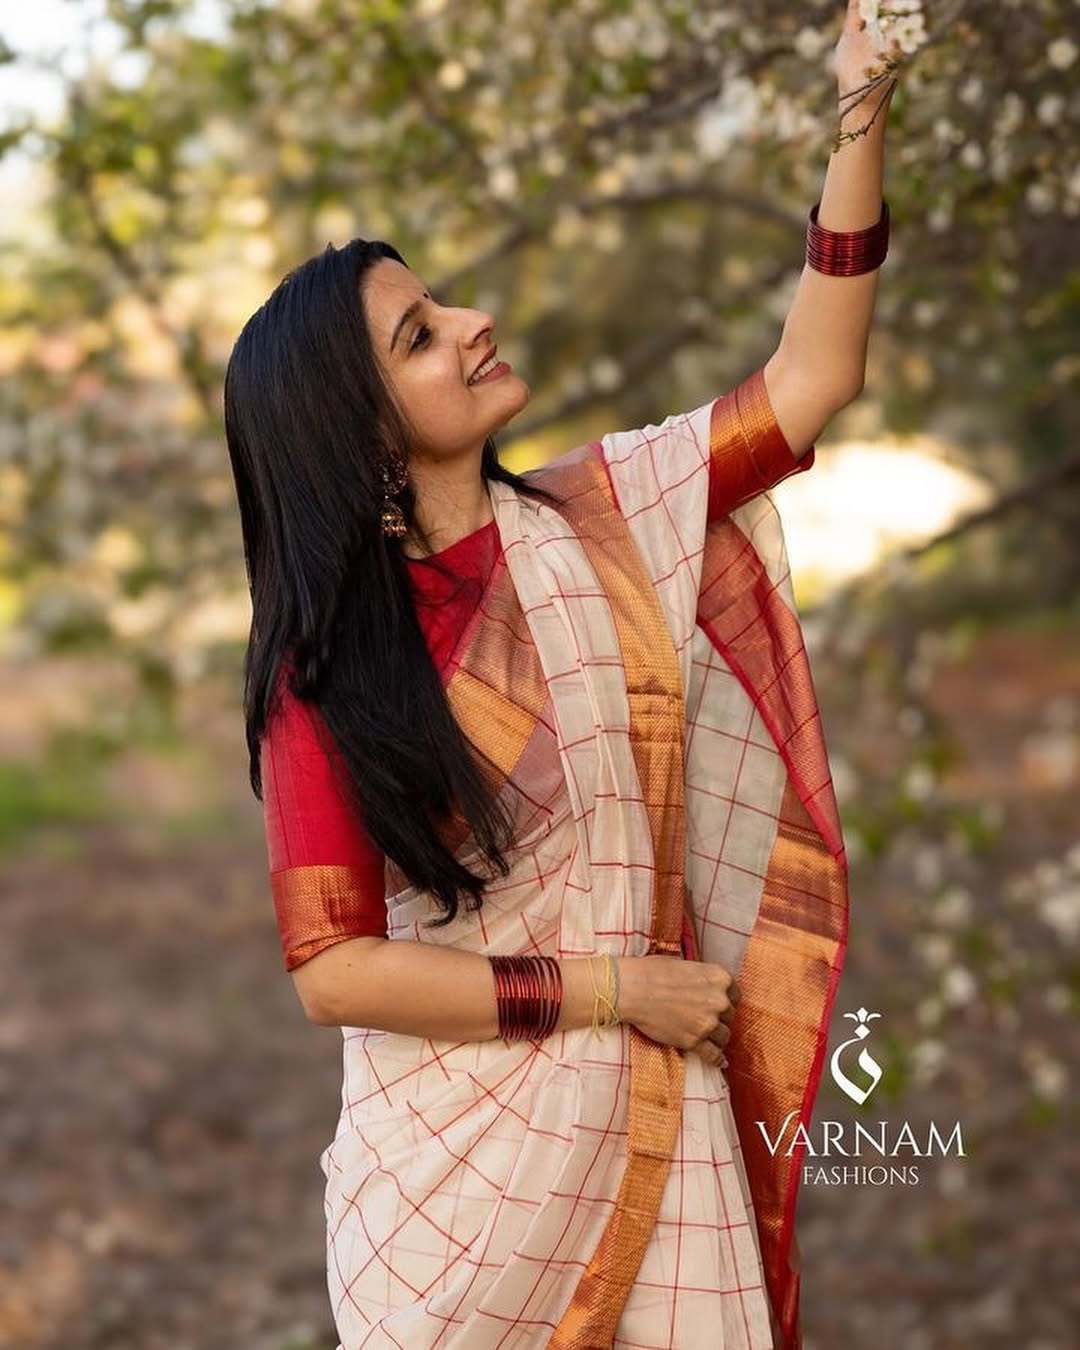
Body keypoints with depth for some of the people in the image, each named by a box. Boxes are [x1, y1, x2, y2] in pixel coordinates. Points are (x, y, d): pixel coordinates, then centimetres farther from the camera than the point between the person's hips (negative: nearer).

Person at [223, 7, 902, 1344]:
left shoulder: (600, 518, 2)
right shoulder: (325, 673, -9)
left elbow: (812, 376, 2)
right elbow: (332, 968, -14)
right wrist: (608, 988, -15)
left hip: (656, 1132, 4)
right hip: (463, 1152, -3)